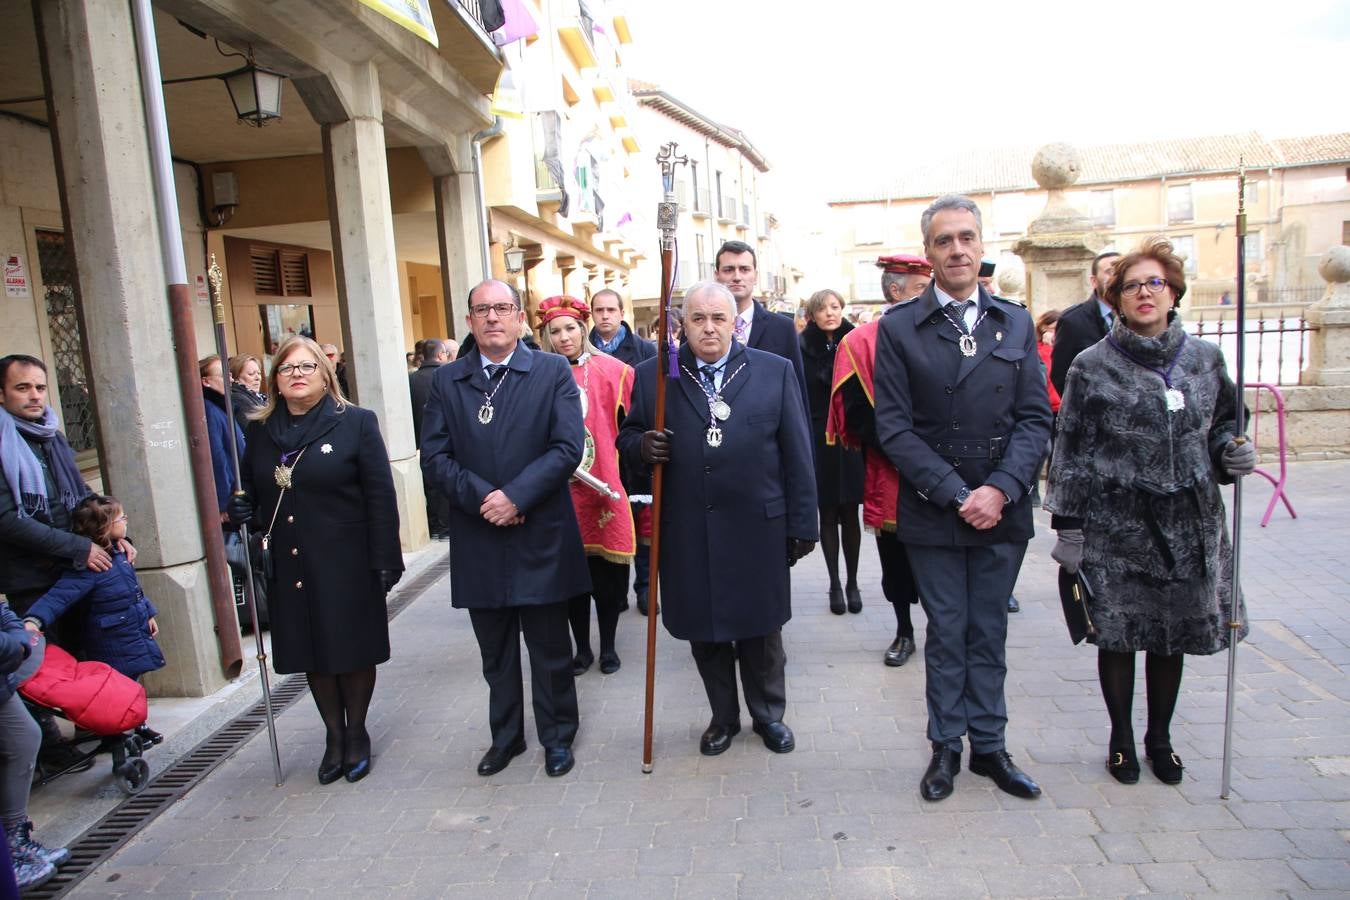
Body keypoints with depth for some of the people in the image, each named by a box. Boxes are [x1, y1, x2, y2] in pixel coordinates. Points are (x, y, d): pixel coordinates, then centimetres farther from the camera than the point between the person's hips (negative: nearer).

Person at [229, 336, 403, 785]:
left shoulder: (356, 423, -5)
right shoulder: (259, 431, 7)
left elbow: (381, 496, -8)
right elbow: (252, 494, 16)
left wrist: (385, 560, -12)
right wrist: (242, 512, -8)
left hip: (346, 564, -4)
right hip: (288, 568, 4)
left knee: (353, 653, 8)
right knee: (313, 656, 13)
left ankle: (356, 733, 29)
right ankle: (334, 736, 31)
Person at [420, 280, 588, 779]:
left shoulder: (553, 371, -2)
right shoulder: (447, 380, 5)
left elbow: (568, 447, -11)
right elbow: (435, 457, -1)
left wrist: (515, 496, -18)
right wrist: (482, 496, -15)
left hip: (540, 536, -2)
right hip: (477, 540, 3)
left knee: (550, 650, 11)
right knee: (496, 653, 17)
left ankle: (557, 736, 31)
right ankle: (506, 736, 36)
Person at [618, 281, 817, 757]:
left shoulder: (775, 371, 0)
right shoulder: (652, 375, 1)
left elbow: (796, 455, 0)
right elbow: (627, 436, 9)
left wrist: (802, 524, -1)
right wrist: (642, 446, -15)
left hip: (758, 529, -1)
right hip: (687, 534, 1)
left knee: (760, 630, 14)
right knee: (704, 633, 14)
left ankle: (769, 714, 37)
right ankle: (723, 716, 36)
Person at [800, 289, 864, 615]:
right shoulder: (803, 348, -3)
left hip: (851, 441, 1)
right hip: (819, 443, -1)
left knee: (850, 514, 8)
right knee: (828, 515, 8)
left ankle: (852, 581, 22)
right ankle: (835, 584, 19)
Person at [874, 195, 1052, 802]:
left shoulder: (1016, 323, 6)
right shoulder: (898, 328, -4)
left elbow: (1035, 417, 1)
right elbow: (895, 428, -8)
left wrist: (1000, 489, -13)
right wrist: (957, 495, -14)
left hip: (1003, 511, 2)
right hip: (932, 513, -2)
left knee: (989, 633, 14)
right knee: (946, 634, 9)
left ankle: (989, 745, 28)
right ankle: (946, 747, 25)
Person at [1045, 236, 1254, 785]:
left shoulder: (1204, 359, 5)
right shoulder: (1092, 367, -5)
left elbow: (1223, 425, 19)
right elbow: (1071, 452, -4)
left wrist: (1232, 451, -5)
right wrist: (1068, 527, -7)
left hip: (1188, 524, 3)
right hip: (1115, 526, -3)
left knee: (1174, 635, 13)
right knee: (1118, 634, 6)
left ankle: (1160, 736, 33)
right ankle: (1121, 737, 27)